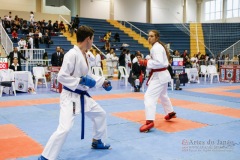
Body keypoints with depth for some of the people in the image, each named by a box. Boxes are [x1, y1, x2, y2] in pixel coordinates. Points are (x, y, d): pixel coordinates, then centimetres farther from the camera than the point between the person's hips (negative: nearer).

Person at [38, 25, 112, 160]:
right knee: (64, 128, -19)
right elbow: (62, 77, -24)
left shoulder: (85, 55, 6)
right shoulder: (72, 54, -22)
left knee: (101, 114, 23)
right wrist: (81, 81, -24)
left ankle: (96, 141, 43)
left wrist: (103, 82, 15)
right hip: (70, 97, -10)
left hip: (83, 96, 10)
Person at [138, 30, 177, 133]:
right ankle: (170, 112, 45)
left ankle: (149, 121, -25)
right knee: (163, 95, 28)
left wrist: (145, 62, -21)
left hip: (159, 76, -11)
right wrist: (146, 63, 9)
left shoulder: (156, 47, -18)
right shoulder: (158, 46, 15)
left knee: (149, 96, -18)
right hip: (162, 74, 11)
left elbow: (159, 62, -28)